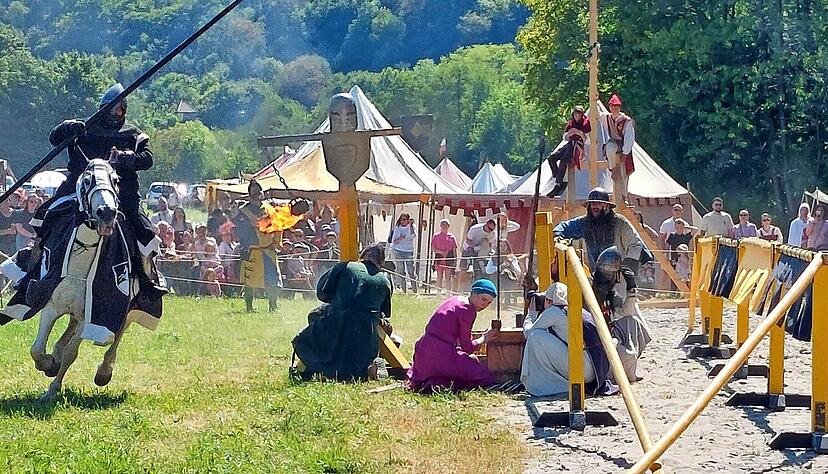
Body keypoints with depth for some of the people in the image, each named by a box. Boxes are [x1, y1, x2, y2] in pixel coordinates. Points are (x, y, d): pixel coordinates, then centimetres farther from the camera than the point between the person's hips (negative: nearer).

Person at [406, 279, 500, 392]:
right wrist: (484, 339, 11)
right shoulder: (467, 310, -10)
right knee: (485, 378, 2)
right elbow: (467, 347, -7)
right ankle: (444, 385, -14)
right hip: (443, 356, -9)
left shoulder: (453, 300, 16)